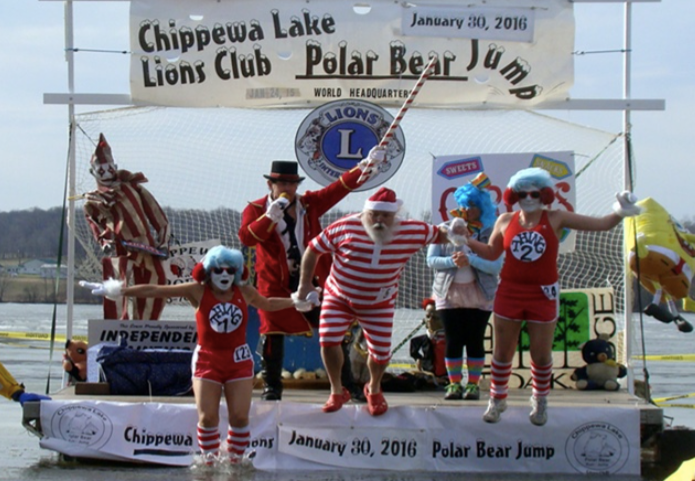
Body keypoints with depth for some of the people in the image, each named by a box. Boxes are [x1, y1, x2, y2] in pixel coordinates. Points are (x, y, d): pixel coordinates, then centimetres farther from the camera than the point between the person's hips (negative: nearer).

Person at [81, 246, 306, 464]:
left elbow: (268, 304, 25)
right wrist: (121, 291, -13)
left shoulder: (245, 293, 2)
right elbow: (155, 291, -9)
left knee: (239, 416, -4)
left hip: (239, 361, 2)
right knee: (207, 417, -6)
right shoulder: (198, 291, -6)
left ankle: (235, 461, 10)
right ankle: (210, 462, 9)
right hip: (207, 361, -2)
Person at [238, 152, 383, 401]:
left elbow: (340, 188, 2)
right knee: (273, 333, -3)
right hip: (276, 282, -2)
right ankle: (271, 385, 9)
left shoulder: (309, 204, 8)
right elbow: (246, 237, -16)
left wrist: (365, 166, -9)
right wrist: (270, 217, -28)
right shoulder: (256, 209, 0)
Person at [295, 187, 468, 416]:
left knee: (380, 352, 1)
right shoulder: (346, 227, -20)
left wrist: (451, 233, -23)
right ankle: (337, 392, 14)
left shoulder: (410, 232, -14)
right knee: (328, 340, -13)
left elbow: (437, 233, 1)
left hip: (378, 304, 1)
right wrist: (305, 284, -9)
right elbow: (313, 249, -10)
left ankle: (374, 390, 36)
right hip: (339, 297, -1)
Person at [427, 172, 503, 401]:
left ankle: (473, 384, 8)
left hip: (478, 296, -1)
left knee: (475, 340, 1)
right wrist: (452, 261, -20)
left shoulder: (489, 234, 0)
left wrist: (470, 260, -22)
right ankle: (454, 384, 8)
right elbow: (431, 260, -3)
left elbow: (496, 266, -10)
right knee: (453, 341, 1)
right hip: (449, 294, 1)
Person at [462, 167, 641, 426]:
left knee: (541, 355, 6)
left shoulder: (555, 219, -5)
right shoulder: (505, 221, 1)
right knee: (502, 352, 9)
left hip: (543, 296, -1)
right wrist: (465, 239, 2)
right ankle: (497, 400, 26)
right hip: (509, 294, 1)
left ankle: (540, 401, 28)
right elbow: (491, 253, 12)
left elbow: (601, 224, -6)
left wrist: (619, 213, -23)